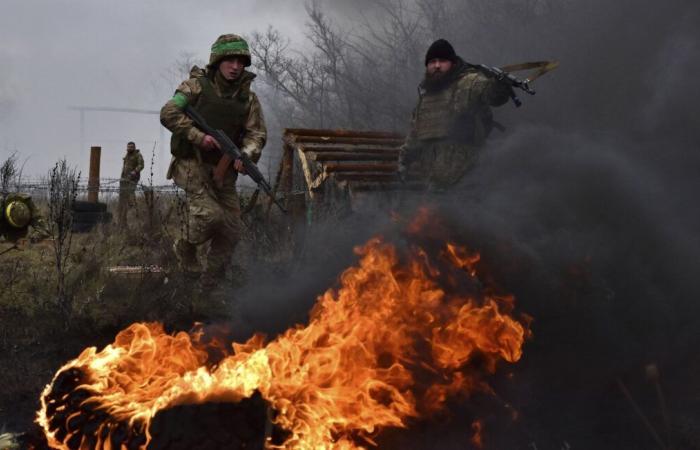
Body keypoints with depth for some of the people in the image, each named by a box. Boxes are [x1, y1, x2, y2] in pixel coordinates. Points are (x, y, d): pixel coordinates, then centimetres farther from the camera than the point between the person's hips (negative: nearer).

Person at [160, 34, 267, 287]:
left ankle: (210, 283, 16)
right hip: (193, 164, -5)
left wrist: (246, 154, -19)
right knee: (208, 214, -24)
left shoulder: (248, 98, 7)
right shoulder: (197, 85, -6)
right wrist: (199, 136, -21)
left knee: (231, 231, 1)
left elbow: (257, 133, 2)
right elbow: (168, 114, -12)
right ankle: (185, 248, 7)